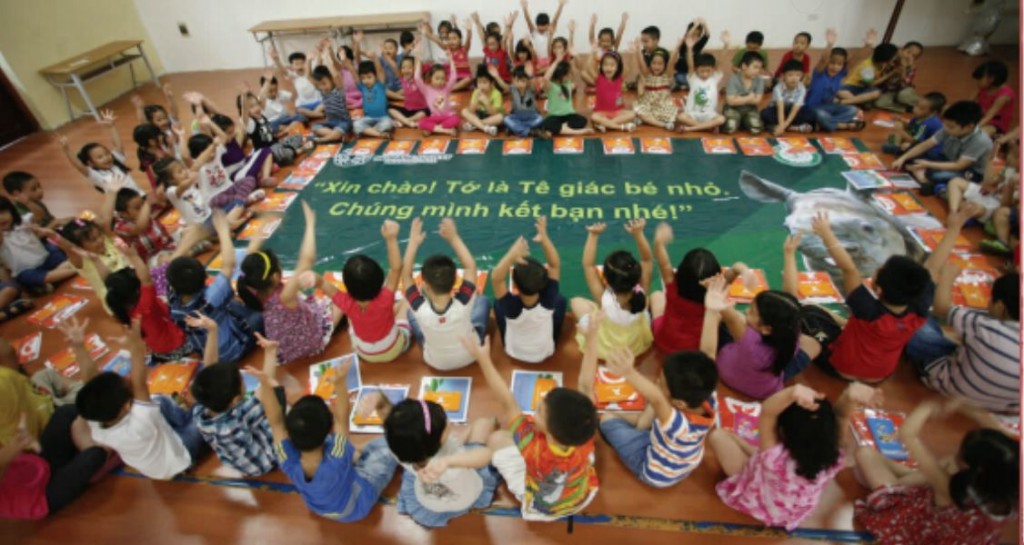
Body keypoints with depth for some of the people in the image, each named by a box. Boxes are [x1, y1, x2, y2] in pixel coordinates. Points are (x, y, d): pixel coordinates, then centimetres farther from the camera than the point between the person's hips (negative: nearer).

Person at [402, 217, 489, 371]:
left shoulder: (420, 309, -35)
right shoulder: (463, 303, -36)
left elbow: (405, 274, -22)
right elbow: (471, 266, -23)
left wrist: (413, 242, -20)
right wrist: (453, 237, -22)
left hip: (435, 362, 1)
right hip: (469, 357, 0)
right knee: (482, 300, 14)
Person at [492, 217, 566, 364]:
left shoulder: (512, 306, -40)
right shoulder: (548, 300, -35)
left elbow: (496, 278, -51)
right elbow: (555, 265, -33)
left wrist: (512, 255, -66)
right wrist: (544, 238, -47)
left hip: (514, 353, -1)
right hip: (545, 353, 1)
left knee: (497, 302, 11)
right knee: (560, 299, 13)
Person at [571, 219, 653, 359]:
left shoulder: (604, 299, -40)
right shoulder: (640, 295, -34)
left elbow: (588, 265, -33)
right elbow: (648, 260, -26)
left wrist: (593, 235, -36)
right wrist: (638, 234, -38)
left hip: (603, 347, -2)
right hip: (639, 345, 2)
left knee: (577, 302, 14)